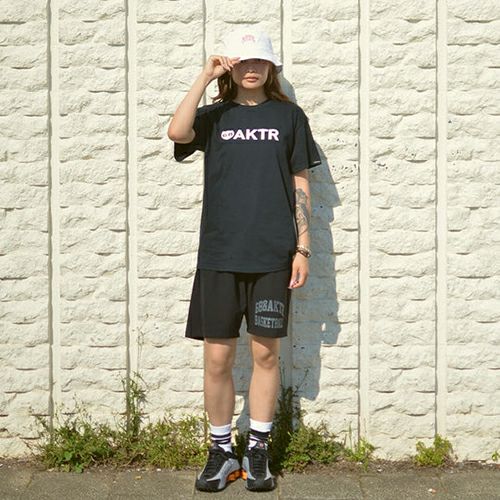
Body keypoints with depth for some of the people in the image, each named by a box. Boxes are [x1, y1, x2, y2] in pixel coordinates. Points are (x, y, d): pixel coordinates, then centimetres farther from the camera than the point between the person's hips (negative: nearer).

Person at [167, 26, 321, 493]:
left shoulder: (289, 115, 8)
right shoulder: (214, 116, 9)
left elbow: (301, 184, 7)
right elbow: (177, 132, -14)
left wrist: (303, 247, 1)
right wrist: (205, 77, -9)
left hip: (272, 256, 0)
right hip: (218, 255, 1)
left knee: (265, 353, 5)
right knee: (217, 358, 3)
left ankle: (258, 450, 19)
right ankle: (221, 451, 18)